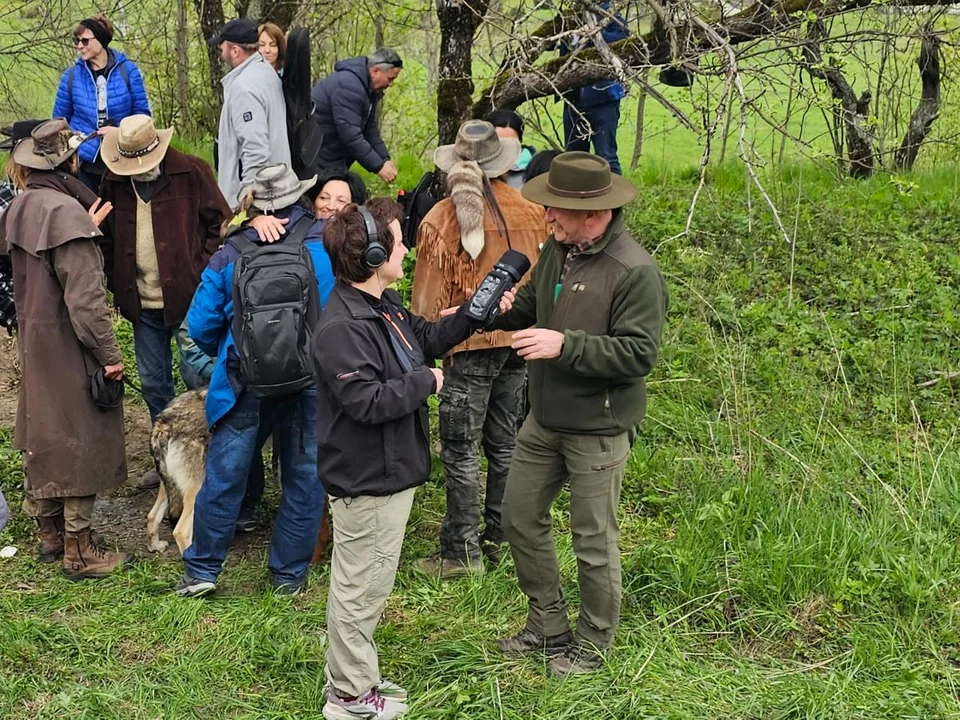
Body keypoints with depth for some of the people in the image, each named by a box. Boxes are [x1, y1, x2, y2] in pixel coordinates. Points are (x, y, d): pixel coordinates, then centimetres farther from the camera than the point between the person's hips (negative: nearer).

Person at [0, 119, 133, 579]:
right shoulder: (65, 212, -21)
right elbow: (85, 296, -24)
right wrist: (109, 353, -18)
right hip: (69, 347, -8)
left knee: (42, 434, 18)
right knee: (80, 441, 2)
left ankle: (49, 534, 31)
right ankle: (79, 553, 10)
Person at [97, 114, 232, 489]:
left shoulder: (192, 173, -9)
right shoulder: (114, 181, 3)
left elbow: (222, 223, -6)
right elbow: (107, 237, 12)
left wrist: (203, 274, -12)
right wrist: (117, 285, 5)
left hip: (190, 299, -5)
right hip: (142, 304, 5)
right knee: (153, 384, 14)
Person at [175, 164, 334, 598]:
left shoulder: (230, 256, -2)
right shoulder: (329, 245, -5)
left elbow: (200, 325, 3)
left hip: (246, 383, 1)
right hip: (312, 382, 0)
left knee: (223, 476, 10)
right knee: (303, 477, 12)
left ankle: (202, 570, 17)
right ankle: (290, 575, 19)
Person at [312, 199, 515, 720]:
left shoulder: (383, 305, 6)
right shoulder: (341, 328, -26)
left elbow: (425, 339, 21)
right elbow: (368, 401, -30)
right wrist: (426, 382, -17)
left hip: (389, 472, 11)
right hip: (367, 482, -11)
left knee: (366, 585, 21)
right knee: (359, 588, 4)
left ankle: (354, 677, 36)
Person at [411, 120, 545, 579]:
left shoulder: (441, 220, -13)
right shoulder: (528, 211, -1)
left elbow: (428, 299, -9)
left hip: (471, 344, -5)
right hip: (520, 340, 5)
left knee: (461, 450, 3)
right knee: (506, 443, 15)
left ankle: (462, 552, 7)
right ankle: (501, 538, 24)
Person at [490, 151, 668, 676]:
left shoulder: (635, 272, -22)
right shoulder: (557, 248, 2)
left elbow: (638, 355, -25)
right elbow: (530, 304, 17)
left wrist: (565, 345, -29)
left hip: (598, 429, -8)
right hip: (545, 418, 8)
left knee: (594, 540, 6)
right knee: (520, 517, 16)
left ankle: (593, 643, 27)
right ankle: (548, 624, 34)